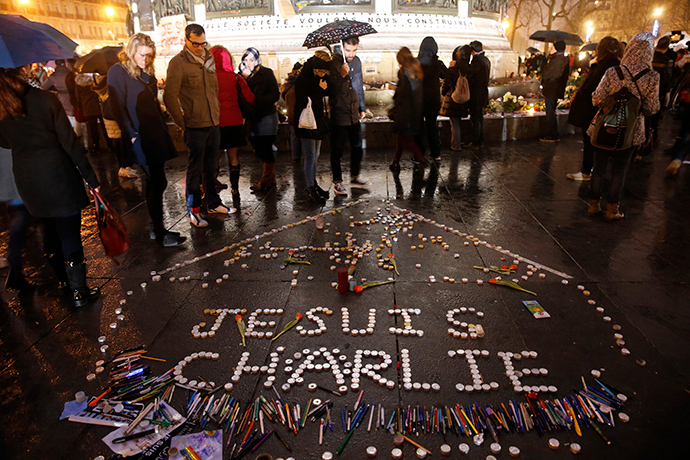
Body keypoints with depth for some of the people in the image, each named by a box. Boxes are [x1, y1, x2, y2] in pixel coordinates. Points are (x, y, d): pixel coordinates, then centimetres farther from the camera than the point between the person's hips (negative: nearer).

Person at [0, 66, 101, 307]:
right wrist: (91, 178, -8)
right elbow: (70, 143, -14)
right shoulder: (45, 99, -14)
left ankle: (64, 280, 40)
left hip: (26, 180, 5)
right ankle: (79, 291, 9)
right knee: (70, 234, 3)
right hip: (58, 176, -5)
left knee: (51, 231, 22)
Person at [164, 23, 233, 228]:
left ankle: (213, 203, 29)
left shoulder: (209, 59, 12)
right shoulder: (178, 63, -9)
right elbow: (170, 97, -10)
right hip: (195, 127, -6)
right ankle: (193, 210, 13)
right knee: (195, 170, 2)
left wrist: (216, 113, 15)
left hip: (213, 124, 6)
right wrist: (183, 123, -8)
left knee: (211, 167, 16)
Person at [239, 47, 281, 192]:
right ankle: (270, 179, 20)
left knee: (266, 149, -7)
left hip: (266, 116, -6)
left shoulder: (266, 73, -2)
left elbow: (275, 95, -9)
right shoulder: (244, 75, 13)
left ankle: (266, 181, 1)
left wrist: (257, 101, -19)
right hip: (253, 117, 6)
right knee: (259, 149, 9)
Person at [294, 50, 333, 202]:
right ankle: (310, 190, 0)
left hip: (317, 121, 8)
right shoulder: (302, 80, -14)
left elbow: (327, 92, 12)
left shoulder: (317, 77, 10)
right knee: (310, 157, -6)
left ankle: (314, 184, 26)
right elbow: (306, 102, -19)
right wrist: (320, 90, -13)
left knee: (314, 156, 15)